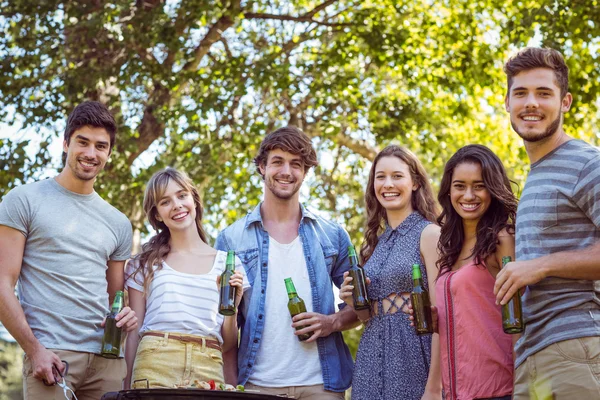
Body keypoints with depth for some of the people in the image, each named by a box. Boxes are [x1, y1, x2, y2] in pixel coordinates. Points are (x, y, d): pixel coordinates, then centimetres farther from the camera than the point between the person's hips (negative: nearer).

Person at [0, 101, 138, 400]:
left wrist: (125, 317, -2)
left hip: (108, 358, 4)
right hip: (50, 354, -4)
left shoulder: (118, 223, 17)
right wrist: (34, 349, -12)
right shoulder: (24, 200, 3)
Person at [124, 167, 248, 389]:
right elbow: (134, 332, 10)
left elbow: (227, 343, 12)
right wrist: (128, 385, 3)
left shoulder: (228, 263, 10)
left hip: (208, 368, 1)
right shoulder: (144, 263, 10)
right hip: (154, 364, 0)